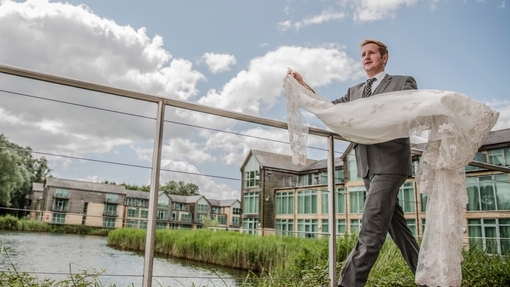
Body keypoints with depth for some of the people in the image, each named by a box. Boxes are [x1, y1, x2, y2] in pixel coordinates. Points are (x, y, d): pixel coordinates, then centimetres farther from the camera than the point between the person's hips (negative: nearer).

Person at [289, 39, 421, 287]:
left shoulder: (403, 82, 6)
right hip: (367, 165, 7)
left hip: (389, 163, -6)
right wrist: (304, 86, 3)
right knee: (396, 226, 11)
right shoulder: (354, 92, 22)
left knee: (371, 228, -14)